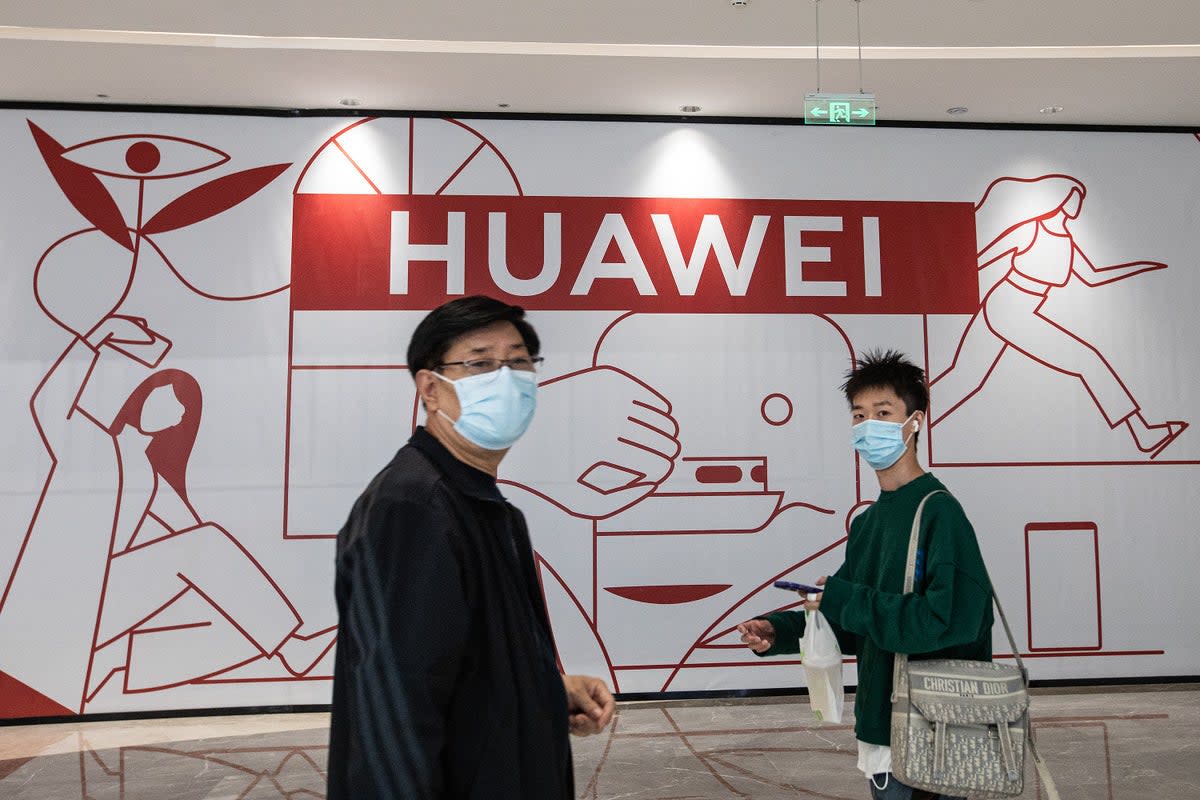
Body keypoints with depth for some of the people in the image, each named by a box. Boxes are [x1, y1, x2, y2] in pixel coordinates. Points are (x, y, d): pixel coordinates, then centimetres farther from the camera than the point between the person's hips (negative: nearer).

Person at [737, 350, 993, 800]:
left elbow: (949, 620, -25)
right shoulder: (865, 524, 10)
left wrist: (844, 601, -22)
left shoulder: (939, 512, -14)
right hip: (878, 731, 8)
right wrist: (778, 632, 1)